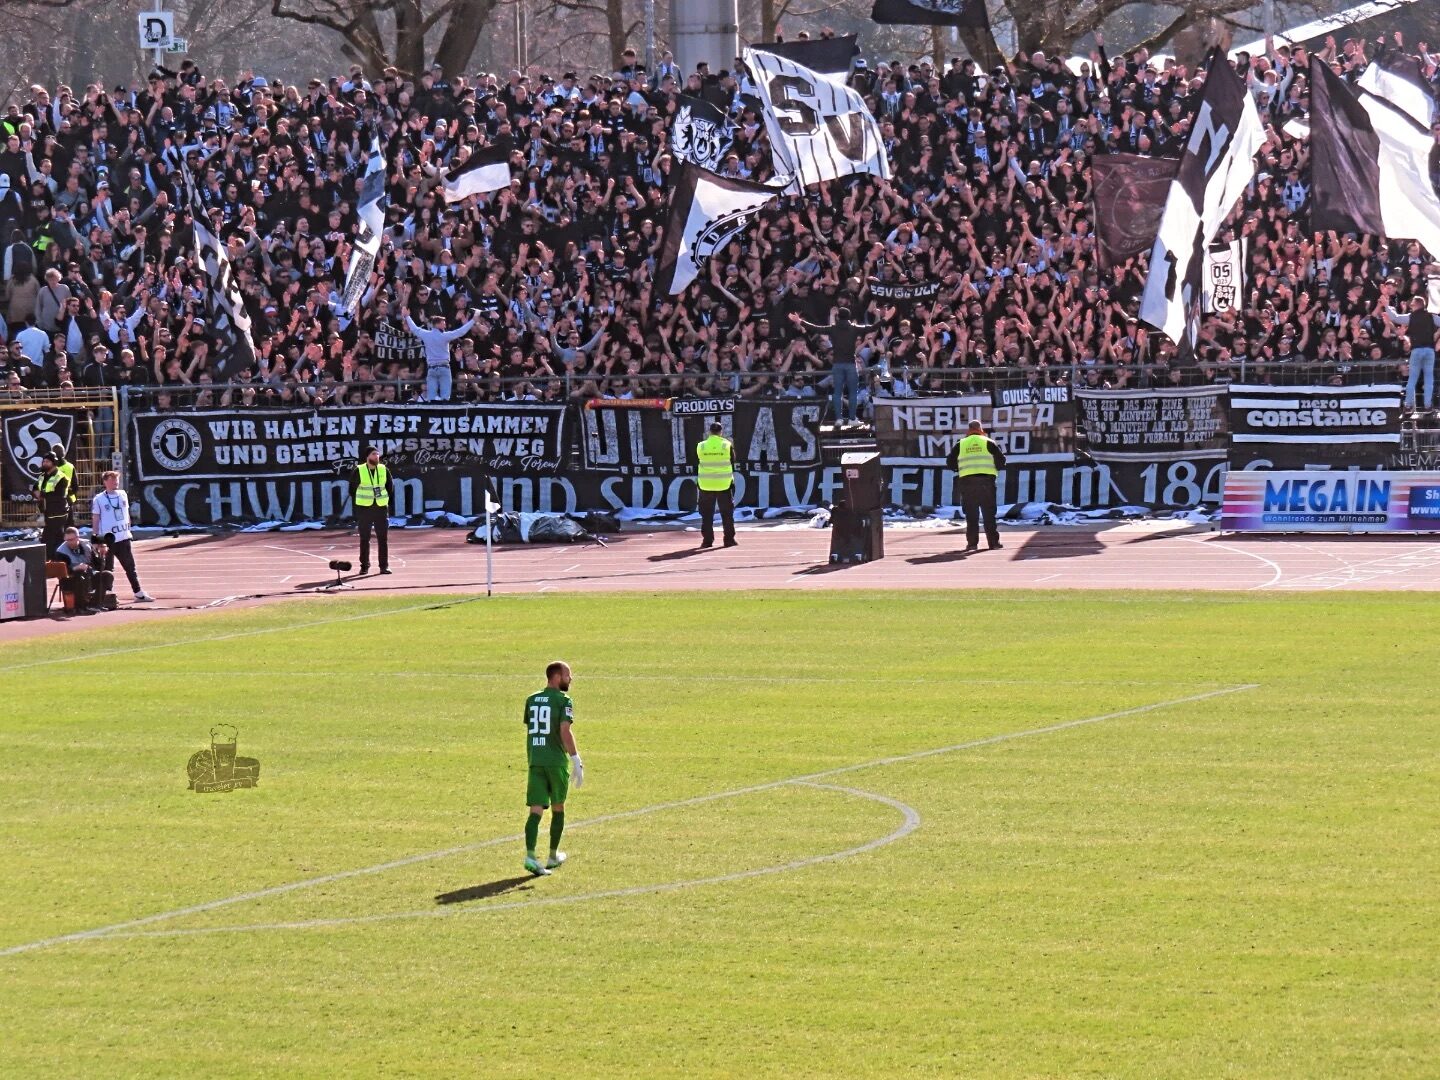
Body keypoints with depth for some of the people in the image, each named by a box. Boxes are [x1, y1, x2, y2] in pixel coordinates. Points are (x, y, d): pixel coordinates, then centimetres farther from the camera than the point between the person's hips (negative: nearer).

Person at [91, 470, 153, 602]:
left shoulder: (123, 495, 9)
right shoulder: (99, 499, -5)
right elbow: (95, 520, -3)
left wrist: (129, 530, 15)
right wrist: (95, 538, -6)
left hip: (124, 538, 4)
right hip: (108, 540, -4)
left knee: (130, 567, 9)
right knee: (107, 569, 1)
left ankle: (139, 594, 15)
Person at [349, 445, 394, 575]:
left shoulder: (384, 470, 4)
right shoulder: (359, 471, -4)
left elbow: (390, 487, 13)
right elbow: (352, 489, 3)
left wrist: (390, 503, 5)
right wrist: (356, 505, 0)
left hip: (381, 509, 2)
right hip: (364, 509, -2)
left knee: (383, 538, 1)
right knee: (364, 539, 3)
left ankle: (384, 566, 6)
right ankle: (364, 566, 10)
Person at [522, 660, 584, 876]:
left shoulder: (531, 700, 11)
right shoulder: (563, 701, -7)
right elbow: (564, 730, -18)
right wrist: (576, 760, -18)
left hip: (535, 761, 4)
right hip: (556, 761, -4)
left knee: (536, 810, -3)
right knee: (558, 808, 15)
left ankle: (530, 855, -20)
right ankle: (553, 856, 25)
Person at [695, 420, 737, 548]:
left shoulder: (701, 446, -3)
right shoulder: (727, 445, -6)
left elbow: (699, 460, 8)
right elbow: (733, 460, 5)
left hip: (706, 484, 1)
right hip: (724, 484, -1)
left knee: (707, 513, 7)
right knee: (727, 513, 7)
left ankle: (707, 539, 5)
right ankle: (729, 539, 7)